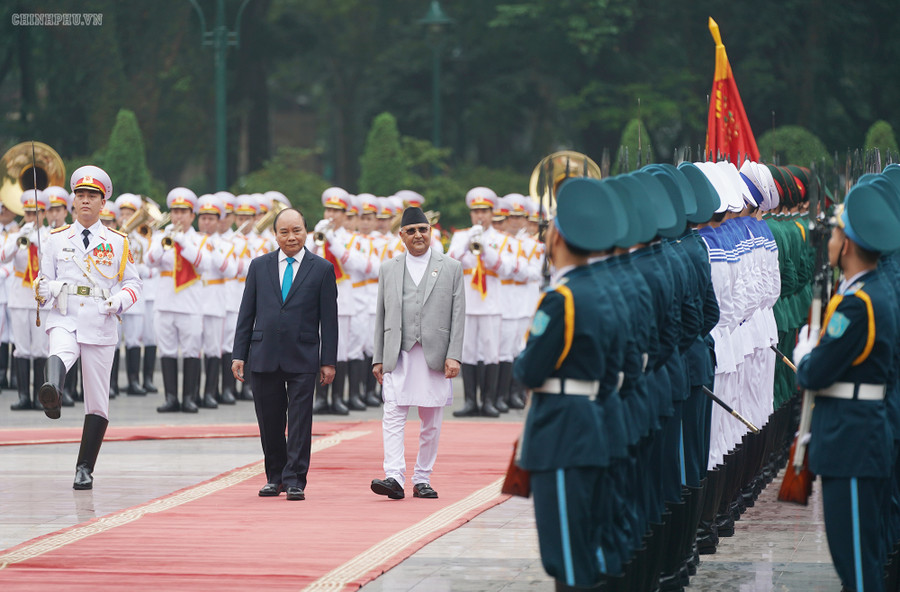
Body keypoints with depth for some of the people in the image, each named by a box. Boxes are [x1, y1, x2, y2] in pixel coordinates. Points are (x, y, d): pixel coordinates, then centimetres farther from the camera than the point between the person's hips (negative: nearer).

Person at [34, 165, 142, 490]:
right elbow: (44, 281, 12)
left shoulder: (118, 242, 10)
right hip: (64, 319, -1)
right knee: (60, 353, -38)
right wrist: (43, 290, -12)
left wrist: (119, 301, -10)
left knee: (97, 401, 3)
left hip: (101, 324, 1)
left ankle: (85, 468, 13)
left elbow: (133, 283, 11)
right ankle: (51, 393, -70)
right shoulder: (56, 239, 11)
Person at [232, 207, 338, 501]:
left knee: (300, 420, -5)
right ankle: (275, 477, 20)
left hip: (302, 358, -2)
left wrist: (328, 361, -2)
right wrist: (239, 354, 4)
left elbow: (329, 319, 2)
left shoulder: (322, 269, 3)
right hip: (264, 356, 2)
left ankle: (295, 481, -2)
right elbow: (246, 313, 10)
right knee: (269, 421, 7)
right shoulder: (259, 266, 9)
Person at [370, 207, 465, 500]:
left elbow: (458, 315, 3)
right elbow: (381, 316, 13)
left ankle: (422, 480, 14)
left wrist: (454, 355, -6)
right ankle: (394, 478, -21)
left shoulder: (451, 268, 7)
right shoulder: (389, 269, 12)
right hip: (398, 355, 0)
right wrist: (378, 358, 8)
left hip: (435, 355, 0)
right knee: (393, 416, -13)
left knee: (431, 423, 5)